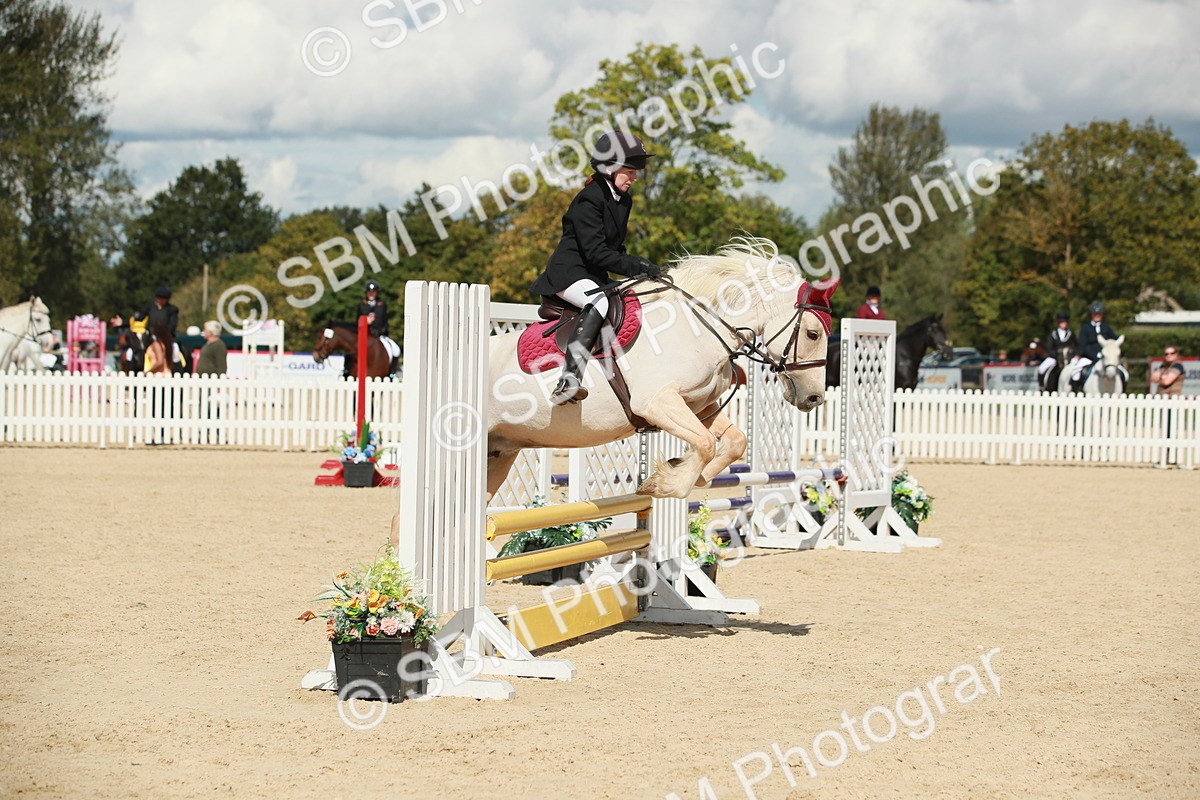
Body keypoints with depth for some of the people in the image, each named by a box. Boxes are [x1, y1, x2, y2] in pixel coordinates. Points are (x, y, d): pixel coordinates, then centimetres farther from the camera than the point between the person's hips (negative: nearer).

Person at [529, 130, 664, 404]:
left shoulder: (624, 200, 12)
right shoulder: (589, 199, -16)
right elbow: (595, 252, -23)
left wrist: (638, 271, 2)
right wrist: (638, 267, -25)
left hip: (596, 278, 10)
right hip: (569, 272, -10)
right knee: (599, 303, -38)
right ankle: (568, 380, -49)